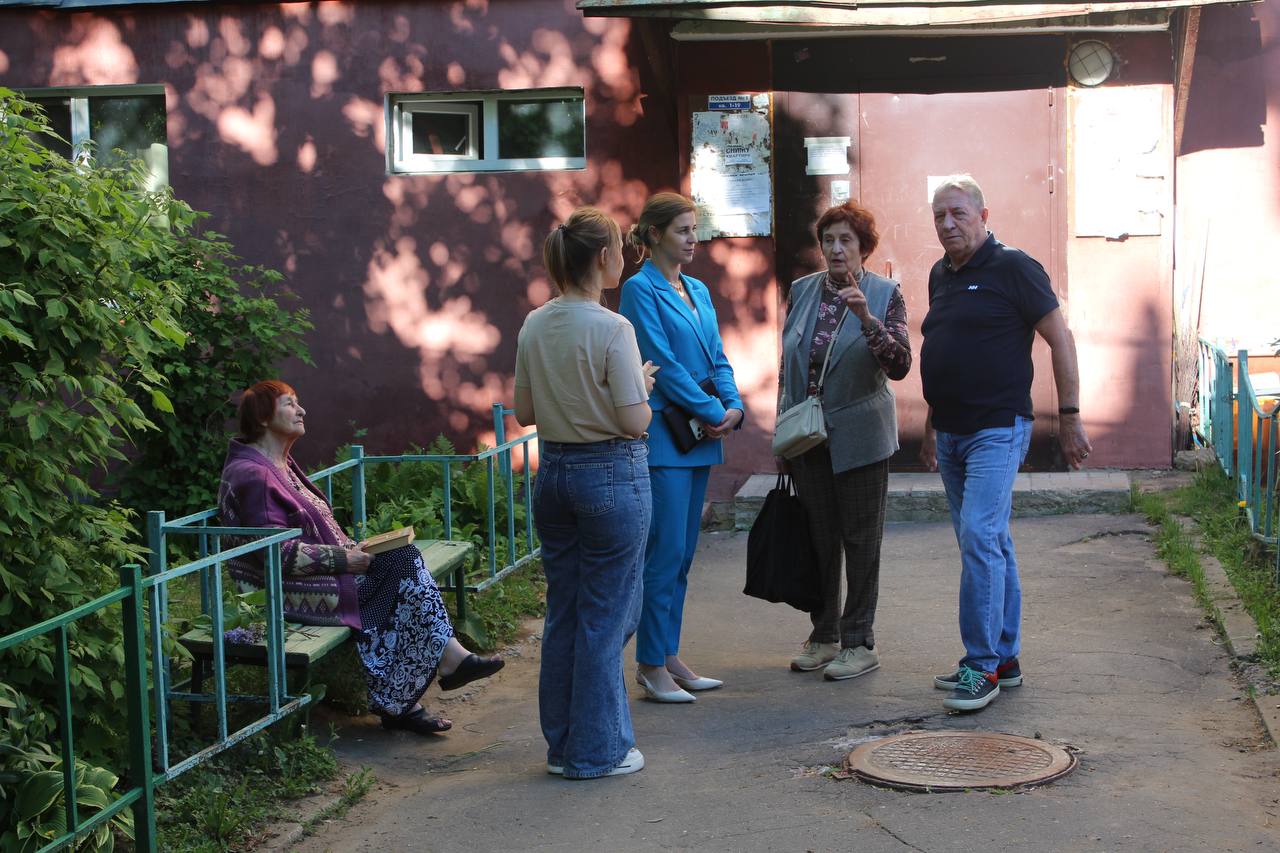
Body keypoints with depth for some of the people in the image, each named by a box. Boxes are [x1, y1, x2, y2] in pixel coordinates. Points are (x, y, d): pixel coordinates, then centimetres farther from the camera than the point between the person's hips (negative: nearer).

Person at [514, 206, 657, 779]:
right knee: (605, 618, 4)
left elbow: (524, 413, 10)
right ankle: (597, 750, 12)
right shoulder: (611, 329, -17)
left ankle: (562, 744, 24)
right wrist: (642, 385, 1)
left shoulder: (534, 326, 3)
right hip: (612, 476, -7)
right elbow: (634, 421, -17)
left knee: (562, 613, 15)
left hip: (553, 472, 7)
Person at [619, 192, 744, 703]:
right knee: (664, 552, -7)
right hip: (663, 436, -8)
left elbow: (716, 358, 15)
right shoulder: (640, 289, -8)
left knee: (682, 554, 11)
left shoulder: (698, 291, 17)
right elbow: (662, 363, -14)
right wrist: (712, 412, -13)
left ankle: (668, 656, 18)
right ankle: (651, 667, 1)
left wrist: (733, 405, -3)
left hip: (701, 435, 8)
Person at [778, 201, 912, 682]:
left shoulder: (884, 295, -6)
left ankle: (859, 642, 12)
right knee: (818, 538, 11)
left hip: (858, 436, -4)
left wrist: (866, 319, -30)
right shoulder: (802, 291, 6)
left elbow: (899, 366, -17)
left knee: (860, 539, 3)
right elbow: (787, 366, 12)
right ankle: (824, 636, 23)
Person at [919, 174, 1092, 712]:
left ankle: (982, 664, -12)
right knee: (991, 544, 12)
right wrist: (931, 427, 23)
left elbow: (1060, 339, -7)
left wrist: (1069, 416, -9)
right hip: (952, 433, 8)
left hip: (998, 429, -8)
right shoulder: (940, 275, 14)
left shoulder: (1012, 267, -8)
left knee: (979, 537, -16)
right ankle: (1004, 659, 18)